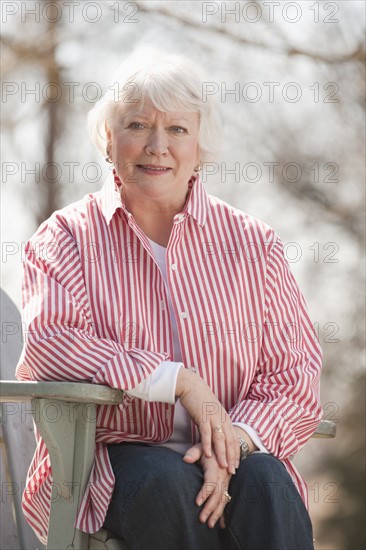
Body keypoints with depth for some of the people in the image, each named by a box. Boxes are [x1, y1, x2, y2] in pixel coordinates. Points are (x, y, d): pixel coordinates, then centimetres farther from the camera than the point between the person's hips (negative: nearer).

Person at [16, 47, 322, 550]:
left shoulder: (252, 244, 11)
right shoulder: (67, 238, 6)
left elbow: (296, 375, 5)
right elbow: (47, 344, -13)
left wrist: (236, 441, -16)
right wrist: (179, 380, -17)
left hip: (231, 456, 2)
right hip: (112, 456, -1)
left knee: (265, 480, -31)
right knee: (162, 478, -34)